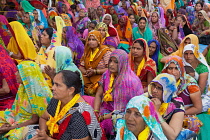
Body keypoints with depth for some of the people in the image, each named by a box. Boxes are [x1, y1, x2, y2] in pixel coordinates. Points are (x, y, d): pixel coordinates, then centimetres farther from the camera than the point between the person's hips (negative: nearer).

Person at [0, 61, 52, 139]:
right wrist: (6, 124, -8)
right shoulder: (22, 88, 1)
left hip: (31, 124, -8)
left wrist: (11, 127, -17)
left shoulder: (38, 93, -23)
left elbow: (34, 120, -18)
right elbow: (16, 109, 8)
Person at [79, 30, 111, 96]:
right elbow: (81, 67, 14)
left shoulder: (105, 51, -4)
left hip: (101, 78, -6)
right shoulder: (87, 52, 14)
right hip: (88, 80, 6)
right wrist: (86, 72, -8)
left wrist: (95, 71, -18)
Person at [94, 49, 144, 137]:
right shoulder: (106, 75, 1)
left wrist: (104, 117, -17)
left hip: (122, 114, -5)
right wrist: (95, 113, -10)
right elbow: (98, 95, 5)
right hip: (106, 109, 5)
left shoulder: (129, 81, -16)